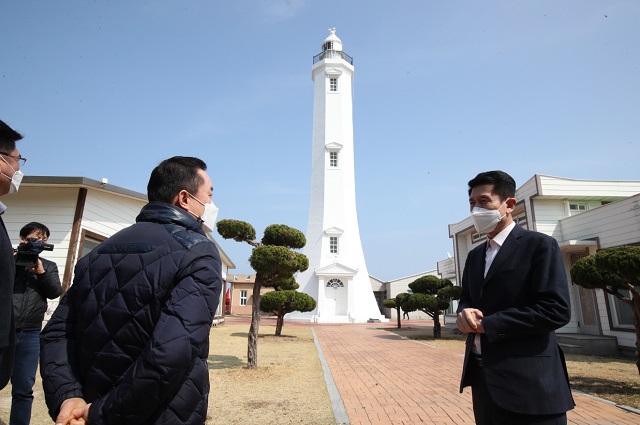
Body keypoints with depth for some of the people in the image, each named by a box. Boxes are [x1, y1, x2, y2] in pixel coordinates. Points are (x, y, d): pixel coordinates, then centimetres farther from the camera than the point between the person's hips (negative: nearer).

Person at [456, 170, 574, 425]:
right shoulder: (475, 255, 14)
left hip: (527, 383, -6)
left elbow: (556, 310, -17)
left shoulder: (539, 245, -8)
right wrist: (465, 312, -8)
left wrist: (487, 324, -17)